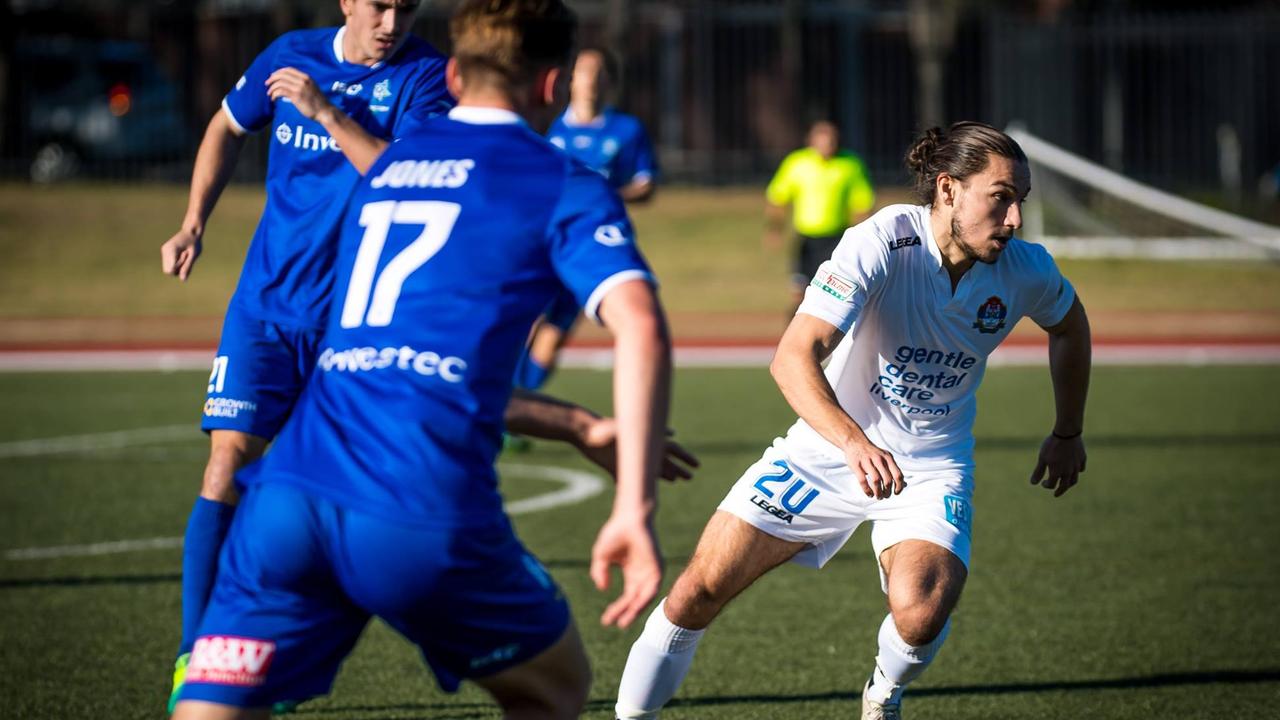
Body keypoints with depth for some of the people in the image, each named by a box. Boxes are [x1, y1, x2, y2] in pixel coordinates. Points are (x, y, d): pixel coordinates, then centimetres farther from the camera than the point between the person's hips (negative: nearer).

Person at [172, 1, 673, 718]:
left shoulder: (385, 168, 27)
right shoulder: (565, 186, 9)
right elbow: (642, 329, -9)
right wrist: (635, 506, -12)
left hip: (287, 493, 4)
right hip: (422, 514, -4)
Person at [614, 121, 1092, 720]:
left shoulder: (1024, 271, -12)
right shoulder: (879, 245, -25)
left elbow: (1069, 325, 14)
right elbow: (794, 358, -35)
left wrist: (1068, 434, 18)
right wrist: (854, 442, -50)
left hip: (931, 467, 1)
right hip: (827, 447, -1)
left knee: (921, 614, -26)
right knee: (699, 590, -9)